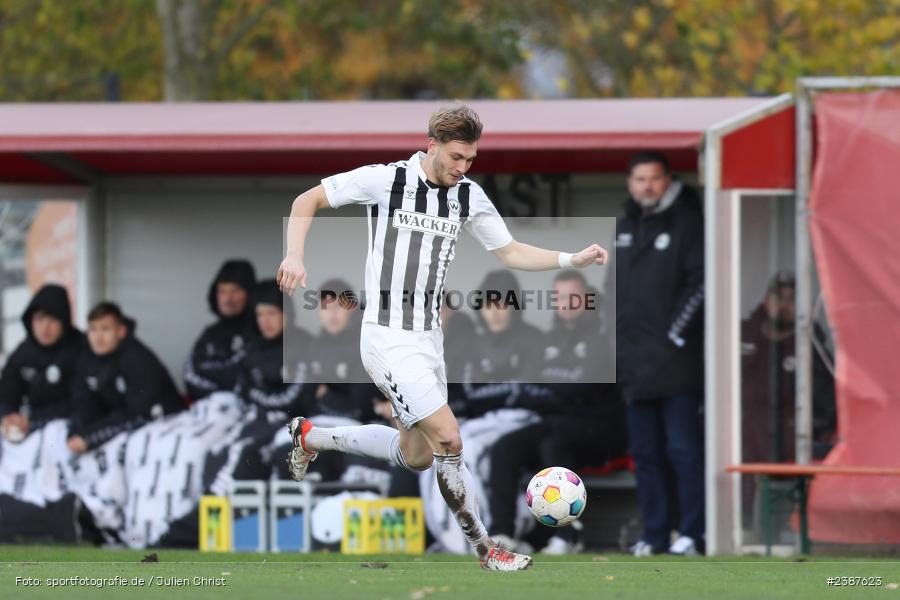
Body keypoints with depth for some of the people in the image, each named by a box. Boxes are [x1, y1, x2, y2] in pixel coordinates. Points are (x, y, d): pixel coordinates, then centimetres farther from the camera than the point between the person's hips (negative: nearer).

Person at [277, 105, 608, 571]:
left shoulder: (469, 196, 2)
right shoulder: (385, 180, -13)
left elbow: (511, 253, 11)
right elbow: (308, 200, -5)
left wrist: (573, 259, -3)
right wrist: (294, 255, -20)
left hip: (428, 336, 8)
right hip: (389, 338, -8)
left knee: (416, 456, 17)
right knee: (448, 439, -14)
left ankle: (312, 437, 36)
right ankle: (485, 549, -1)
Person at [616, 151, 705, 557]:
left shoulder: (687, 222, -3)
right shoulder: (622, 230, 18)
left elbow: (700, 282, -9)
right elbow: (612, 289, 23)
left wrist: (676, 332, -13)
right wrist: (614, 345, 15)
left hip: (675, 358, -7)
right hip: (635, 362, 7)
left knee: (683, 448, -9)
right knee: (645, 451, 8)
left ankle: (693, 533, -8)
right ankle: (655, 533, 12)